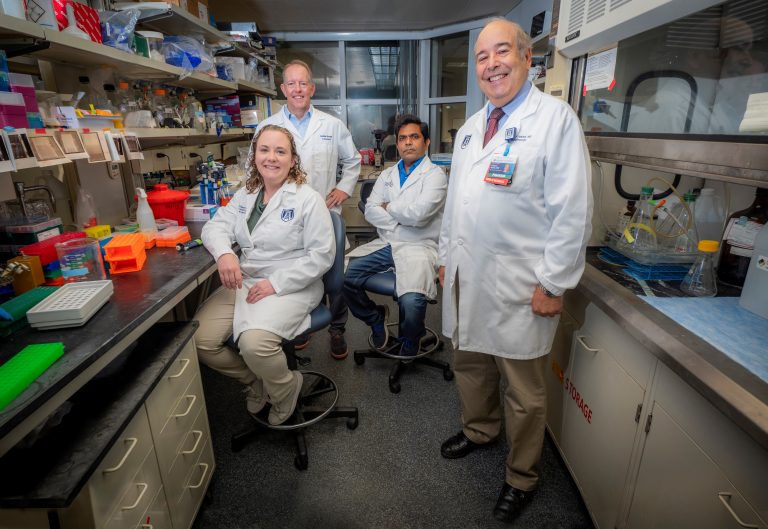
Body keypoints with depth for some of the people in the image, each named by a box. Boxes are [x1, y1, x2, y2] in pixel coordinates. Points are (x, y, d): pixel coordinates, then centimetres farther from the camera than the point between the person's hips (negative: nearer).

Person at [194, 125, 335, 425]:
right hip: (244, 282, 6)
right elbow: (216, 226, 8)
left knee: (254, 342, -31)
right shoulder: (245, 196, 13)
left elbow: (322, 255, -12)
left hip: (291, 287, -6)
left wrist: (276, 284, -18)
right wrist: (223, 253, -17)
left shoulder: (308, 199, -7)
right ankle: (253, 379, 19)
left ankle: (285, 390, 4)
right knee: (199, 339, -10)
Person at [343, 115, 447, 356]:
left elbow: (418, 213, -15)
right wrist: (401, 219, -8)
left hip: (419, 246, -5)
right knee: (344, 276, -16)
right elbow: (370, 210, 6)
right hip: (386, 243, 5)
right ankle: (376, 318, 13)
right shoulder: (387, 175, 18)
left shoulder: (435, 175, 0)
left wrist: (388, 207, 1)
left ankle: (410, 341, 7)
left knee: (412, 301, -30)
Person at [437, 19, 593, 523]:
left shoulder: (555, 117, -8)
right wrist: (446, 256, 16)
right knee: (469, 362, 21)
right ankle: (478, 429, 49)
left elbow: (573, 210, -12)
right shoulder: (469, 128, 14)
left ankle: (522, 477, 34)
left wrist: (554, 284, -14)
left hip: (520, 286, -6)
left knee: (523, 388, 9)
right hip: (466, 275, 7)